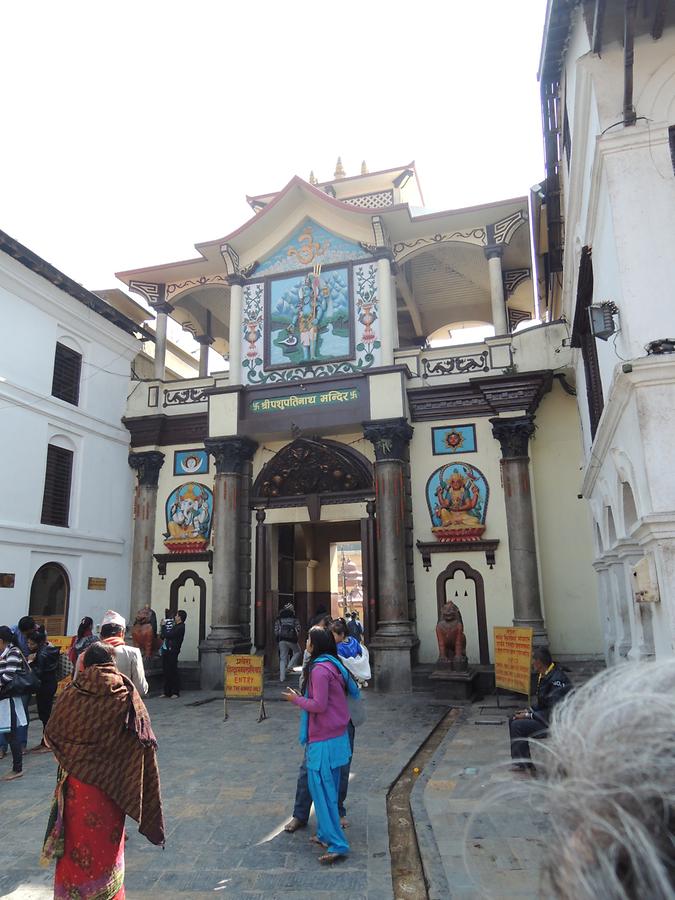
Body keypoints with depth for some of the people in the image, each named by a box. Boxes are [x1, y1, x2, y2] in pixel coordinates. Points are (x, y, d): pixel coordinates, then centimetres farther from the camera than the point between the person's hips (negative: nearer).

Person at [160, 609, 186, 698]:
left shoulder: (180, 627, -13)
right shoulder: (175, 626, 18)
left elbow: (167, 635, -19)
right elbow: (164, 636, 19)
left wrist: (163, 626, -5)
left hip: (172, 652, -9)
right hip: (166, 651, 9)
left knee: (173, 672, -4)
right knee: (166, 672, 10)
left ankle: (176, 692, 3)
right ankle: (167, 692, 17)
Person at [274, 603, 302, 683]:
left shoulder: (278, 618, 9)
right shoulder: (294, 618, 2)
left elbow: (276, 630, 6)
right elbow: (298, 629, -1)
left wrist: (277, 640, 14)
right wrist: (297, 639, 11)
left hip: (282, 640, 3)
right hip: (292, 639, -3)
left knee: (283, 658, 7)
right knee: (298, 652, 20)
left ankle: (282, 677, 2)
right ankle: (290, 665, 0)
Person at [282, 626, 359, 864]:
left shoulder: (320, 669, -21)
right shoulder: (334, 665, 7)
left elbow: (319, 705, -23)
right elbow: (352, 690, 15)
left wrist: (296, 699, -8)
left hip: (323, 739, -10)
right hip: (337, 735, 10)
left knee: (321, 788, -2)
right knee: (329, 787, 18)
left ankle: (337, 844, 1)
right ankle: (325, 834, 29)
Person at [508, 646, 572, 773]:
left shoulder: (557, 680, -27)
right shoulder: (544, 675, 4)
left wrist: (529, 716, -21)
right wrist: (529, 710, 3)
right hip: (546, 714, 10)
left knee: (517, 726, -17)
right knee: (513, 720, 7)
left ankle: (525, 764, 0)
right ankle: (520, 761, 12)